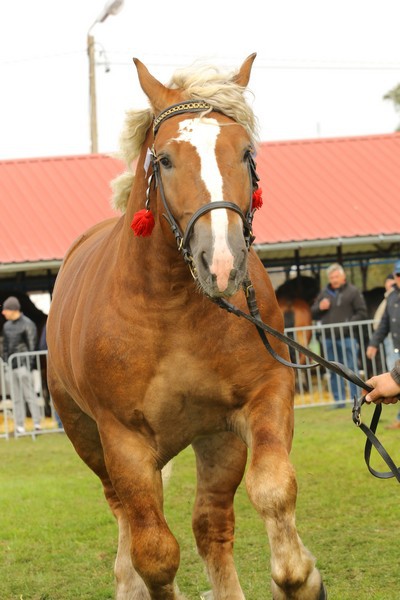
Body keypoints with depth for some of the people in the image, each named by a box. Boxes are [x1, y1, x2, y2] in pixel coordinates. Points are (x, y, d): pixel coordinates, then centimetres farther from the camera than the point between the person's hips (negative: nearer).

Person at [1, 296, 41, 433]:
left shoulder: (27, 324, -6)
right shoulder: (7, 326, 15)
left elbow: (32, 345, -8)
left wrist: (30, 363, -13)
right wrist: (5, 362, 13)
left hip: (23, 364, -7)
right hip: (12, 365, 7)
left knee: (29, 393, -9)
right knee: (16, 397, 7)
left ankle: (37, 422, -7)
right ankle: (20, 426, 9)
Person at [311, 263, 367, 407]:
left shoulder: (353, 292, 1)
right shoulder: (324, 294, 15)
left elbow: (362, 313, -4)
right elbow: (313, 314, 19)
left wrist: (349, 324, -16)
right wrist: (320, 307, -2)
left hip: (347, 338, -5)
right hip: (329, 339, 5)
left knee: (351, 368, -4)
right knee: (334, 371, 7)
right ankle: (339, 400, 12)